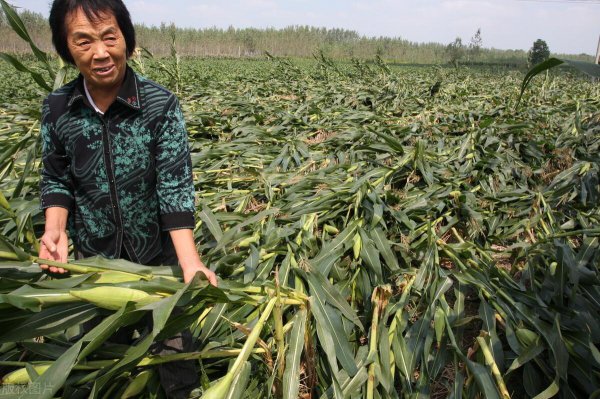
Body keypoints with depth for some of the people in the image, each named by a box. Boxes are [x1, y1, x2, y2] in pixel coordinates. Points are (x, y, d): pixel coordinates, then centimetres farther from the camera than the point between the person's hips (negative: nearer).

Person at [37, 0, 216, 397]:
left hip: (158, 253, -2)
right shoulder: (56, 108, -9)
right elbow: (56, 180, 2)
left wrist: (190, 262, -33)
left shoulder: (161, 105, -19)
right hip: (93, 255, 3)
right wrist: (55, 229, -17)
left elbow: (175, 186, -23)